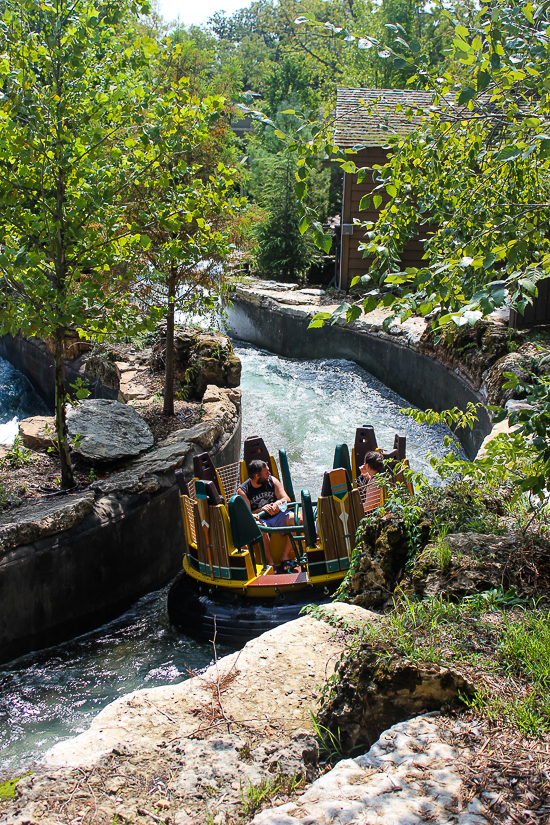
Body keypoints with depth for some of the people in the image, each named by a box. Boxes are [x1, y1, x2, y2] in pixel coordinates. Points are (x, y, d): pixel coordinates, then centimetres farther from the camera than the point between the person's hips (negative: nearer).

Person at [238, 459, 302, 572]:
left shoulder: (272, 481, 5)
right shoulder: (243, 490, -6)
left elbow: (286, 498, 4)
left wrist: (278, 503, -19)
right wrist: (262, 510, -26)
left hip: (277, 516, 4)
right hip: (260, 519, -4)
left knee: (298, 519, -23)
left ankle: (285, 556, -15)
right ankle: (270, 562, -23)